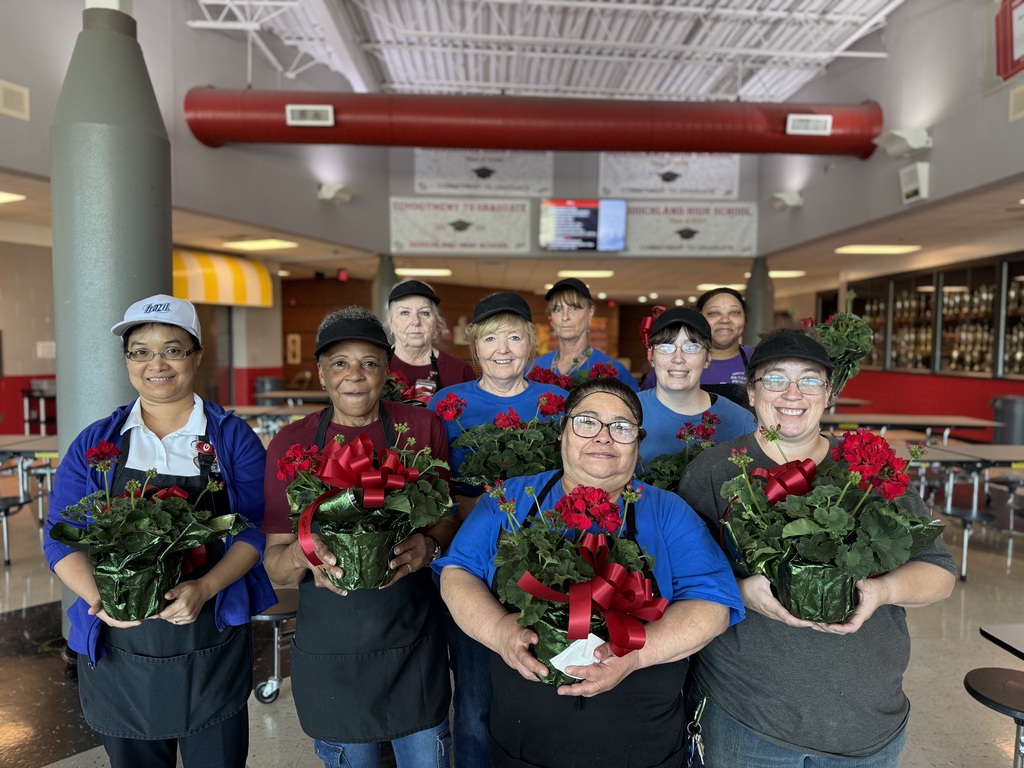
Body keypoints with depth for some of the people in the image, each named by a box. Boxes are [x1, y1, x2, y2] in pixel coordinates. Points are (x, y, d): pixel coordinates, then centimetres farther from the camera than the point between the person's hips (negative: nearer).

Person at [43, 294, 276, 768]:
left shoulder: (233, 438, -3)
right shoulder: (95, 443, 3)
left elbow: (256, 527, -7)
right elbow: (63, 537, 1)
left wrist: (204, 588, -22)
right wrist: (99, 596, -16)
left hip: (213, 651, -1)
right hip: (117, 652, 2)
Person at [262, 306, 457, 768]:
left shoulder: (422, 428, -5)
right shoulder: (292, 443, -5)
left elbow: (447, 517, 3)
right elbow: (275, 566, -2)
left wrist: (429, 544, -18)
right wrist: (302, 553, -24)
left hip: (414, 640, 0)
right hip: (330, 647, 0)